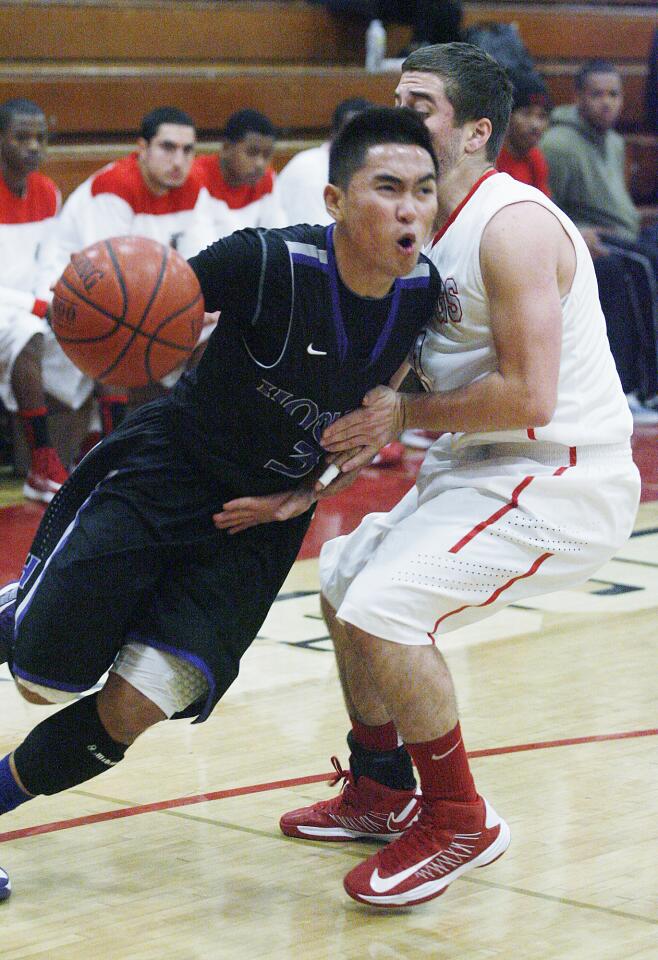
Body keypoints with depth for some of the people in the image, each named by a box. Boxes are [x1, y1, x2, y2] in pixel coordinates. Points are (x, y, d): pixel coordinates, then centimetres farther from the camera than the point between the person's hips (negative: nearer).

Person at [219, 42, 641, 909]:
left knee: (383, 608, -21)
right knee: (344, 577, 22)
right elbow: (381, 388, 11)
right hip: (478, 470, 11)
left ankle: (460, 824, -5)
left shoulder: (513, 227, -20)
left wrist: (405, 412, -17)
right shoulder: (422, 233, 10)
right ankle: (382, 790, 35)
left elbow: (528, 396, -26)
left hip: (559, 479, -11)